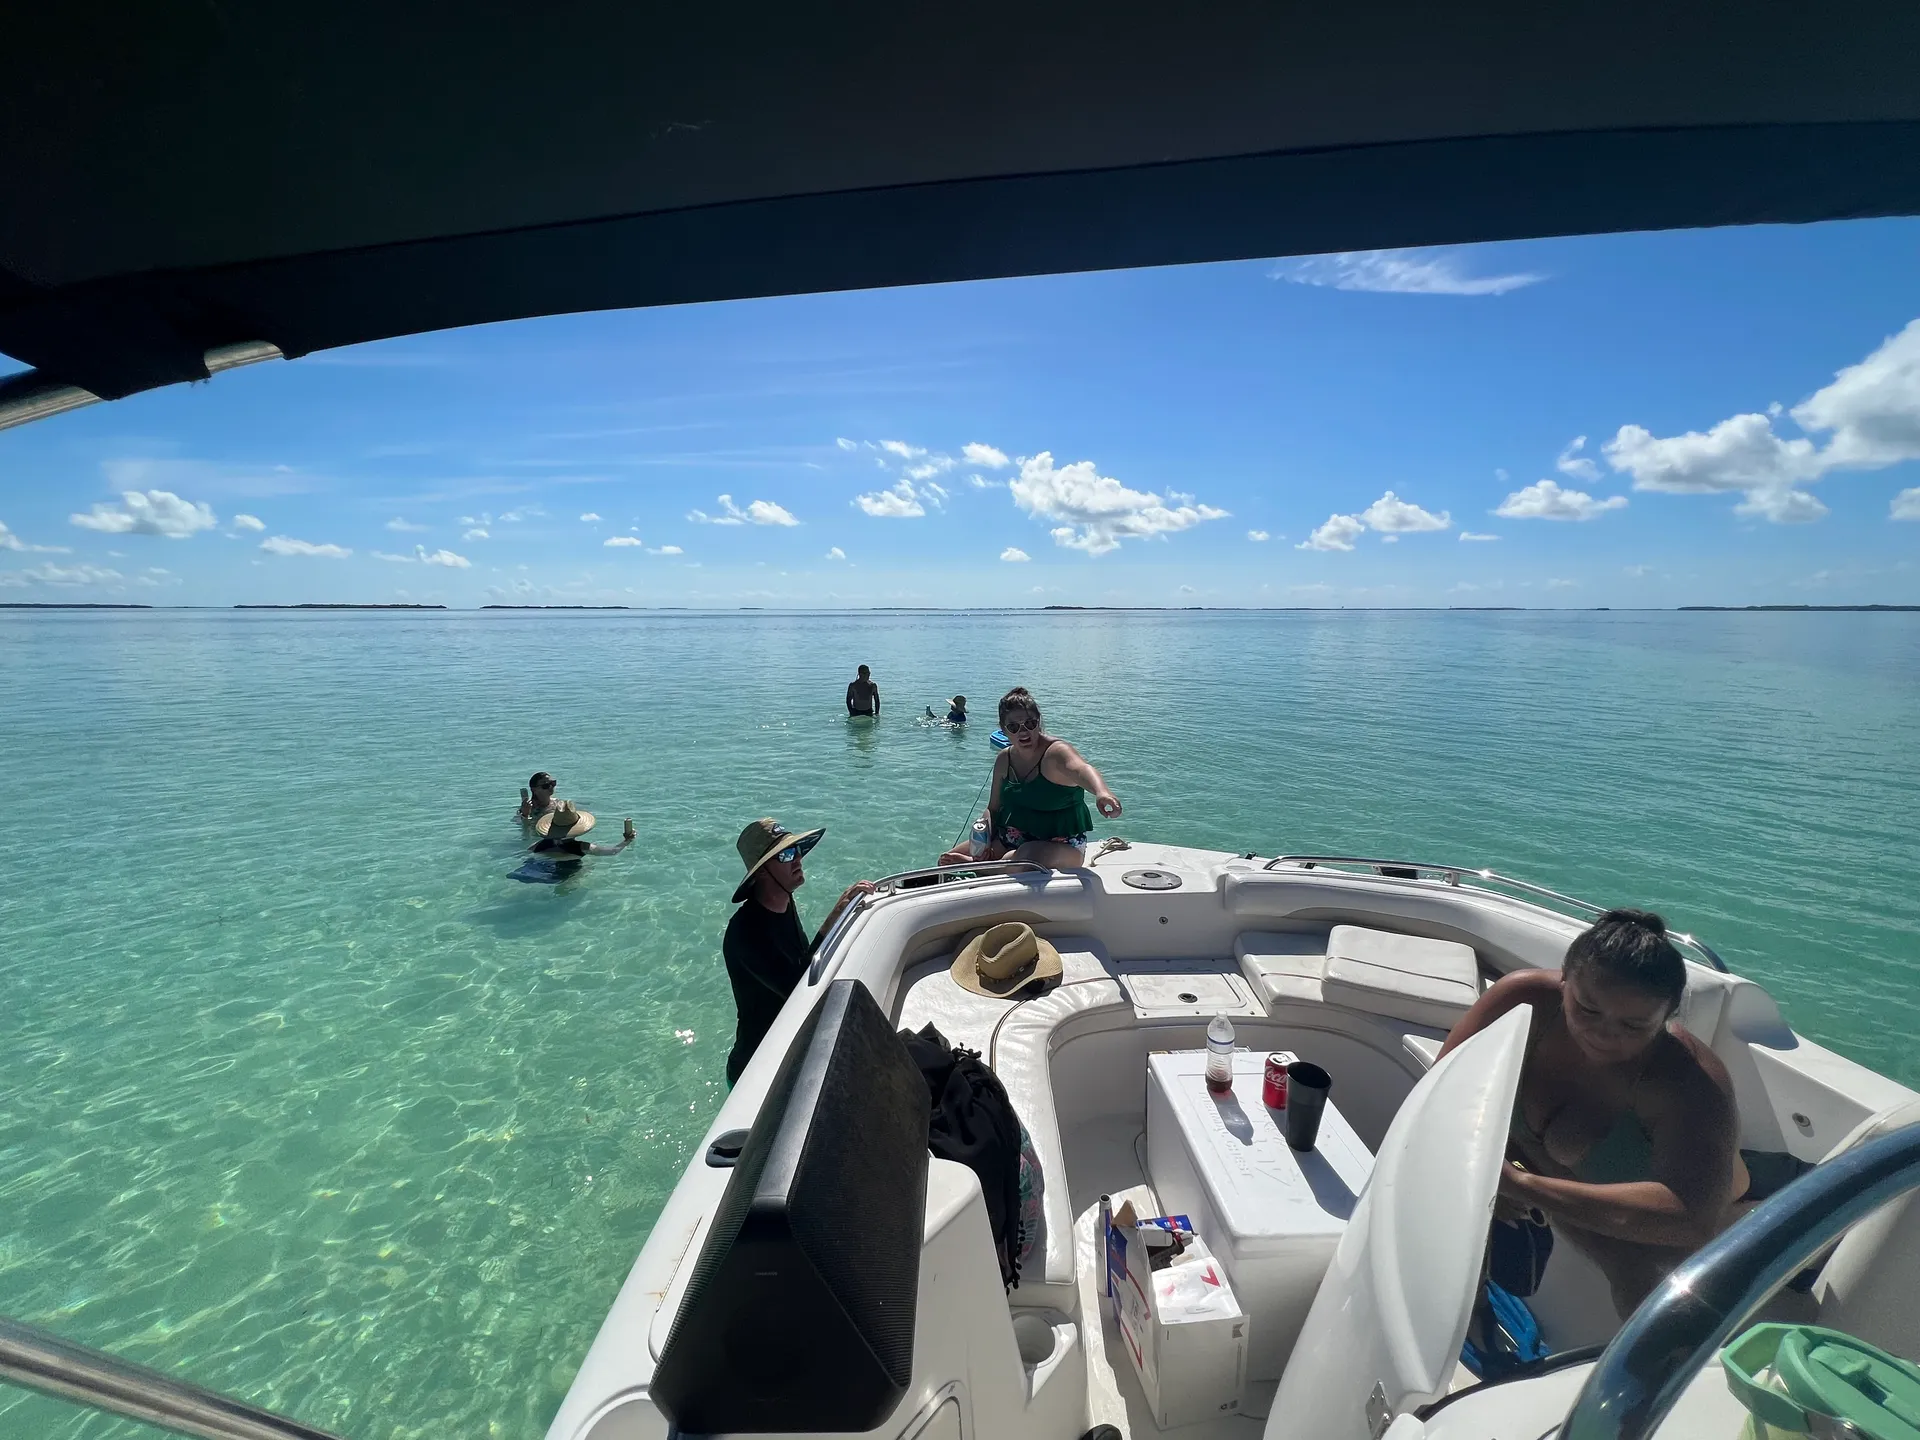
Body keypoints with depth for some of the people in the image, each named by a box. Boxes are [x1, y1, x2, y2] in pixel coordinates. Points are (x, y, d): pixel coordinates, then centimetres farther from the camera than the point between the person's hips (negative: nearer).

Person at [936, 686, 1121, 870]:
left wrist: (1101, 792, -65)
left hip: (1059, 845, -5)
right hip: (1011, 839, 6)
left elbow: (1081, 769, -43)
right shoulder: (1004, 760, 2)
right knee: (948, 861, -5)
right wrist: (985, 843, -10)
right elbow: (993, 809, 9)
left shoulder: (1056, 752, -20)